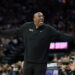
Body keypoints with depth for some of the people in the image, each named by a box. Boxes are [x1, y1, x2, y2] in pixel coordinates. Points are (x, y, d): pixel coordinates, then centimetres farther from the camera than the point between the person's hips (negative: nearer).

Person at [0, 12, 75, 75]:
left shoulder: (48, 29, -2)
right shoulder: (27, 26, 3)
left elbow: (61, 36, -4)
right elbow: (15, 31, 15)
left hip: (41, 63, -2)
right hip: (28, 61, 2)